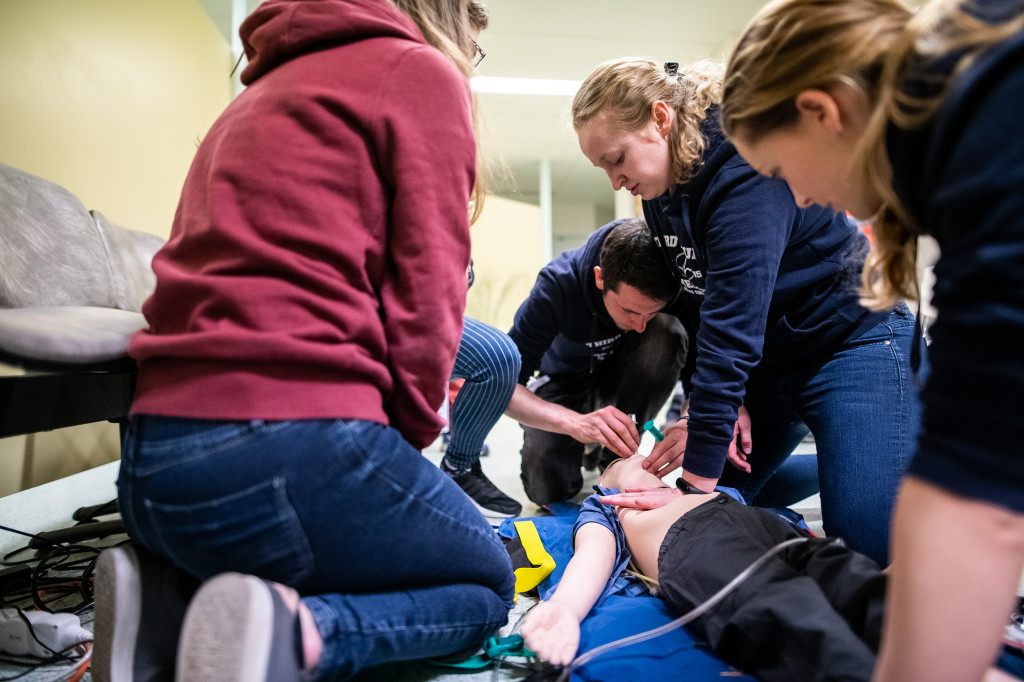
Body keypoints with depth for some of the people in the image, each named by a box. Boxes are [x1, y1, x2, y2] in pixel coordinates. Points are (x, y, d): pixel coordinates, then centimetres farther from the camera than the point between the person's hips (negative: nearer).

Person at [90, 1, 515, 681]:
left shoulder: (263, 92, 25)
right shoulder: (423, 71, 1)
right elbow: (426, 299, -8)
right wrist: (410, 433, 8)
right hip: (291, 450, -8)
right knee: (488, 583, 16)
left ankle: (171, 605, 6)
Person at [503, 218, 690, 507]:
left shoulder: (674, 280, -28)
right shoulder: (559, 284, -32)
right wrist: (574, 421, -51)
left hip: (626, 375, 2)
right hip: (568, 379, -2)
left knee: (667, 332, -31)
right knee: (548, 487, -26)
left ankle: (618, 458, -15)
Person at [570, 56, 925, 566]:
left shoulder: (746, 173, -28)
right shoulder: (664, 189, -1)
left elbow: (731, 329, -32)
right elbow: (696, 303, 2)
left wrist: (698, 477, -30)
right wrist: (714, 407, -9)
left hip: (852, 342, -7)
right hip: (767, 358, 8)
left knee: (869, 551, -15)